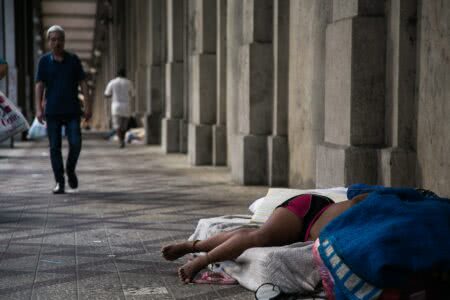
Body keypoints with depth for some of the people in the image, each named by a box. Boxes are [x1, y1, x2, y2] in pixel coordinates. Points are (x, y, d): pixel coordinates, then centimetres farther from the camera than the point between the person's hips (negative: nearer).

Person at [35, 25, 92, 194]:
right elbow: (39, 85, 1)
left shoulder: (73, 60, 6)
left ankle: (70, 170, 20)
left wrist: (88, 105, -2)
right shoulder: (44, 61, 4)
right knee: (55, 147, 0)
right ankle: (59, 182, 8)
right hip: (52, 111, 0)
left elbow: (82, 83, 6)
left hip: (72, 110, 0)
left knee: (75, 143, -7)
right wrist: (39, 108, -9)